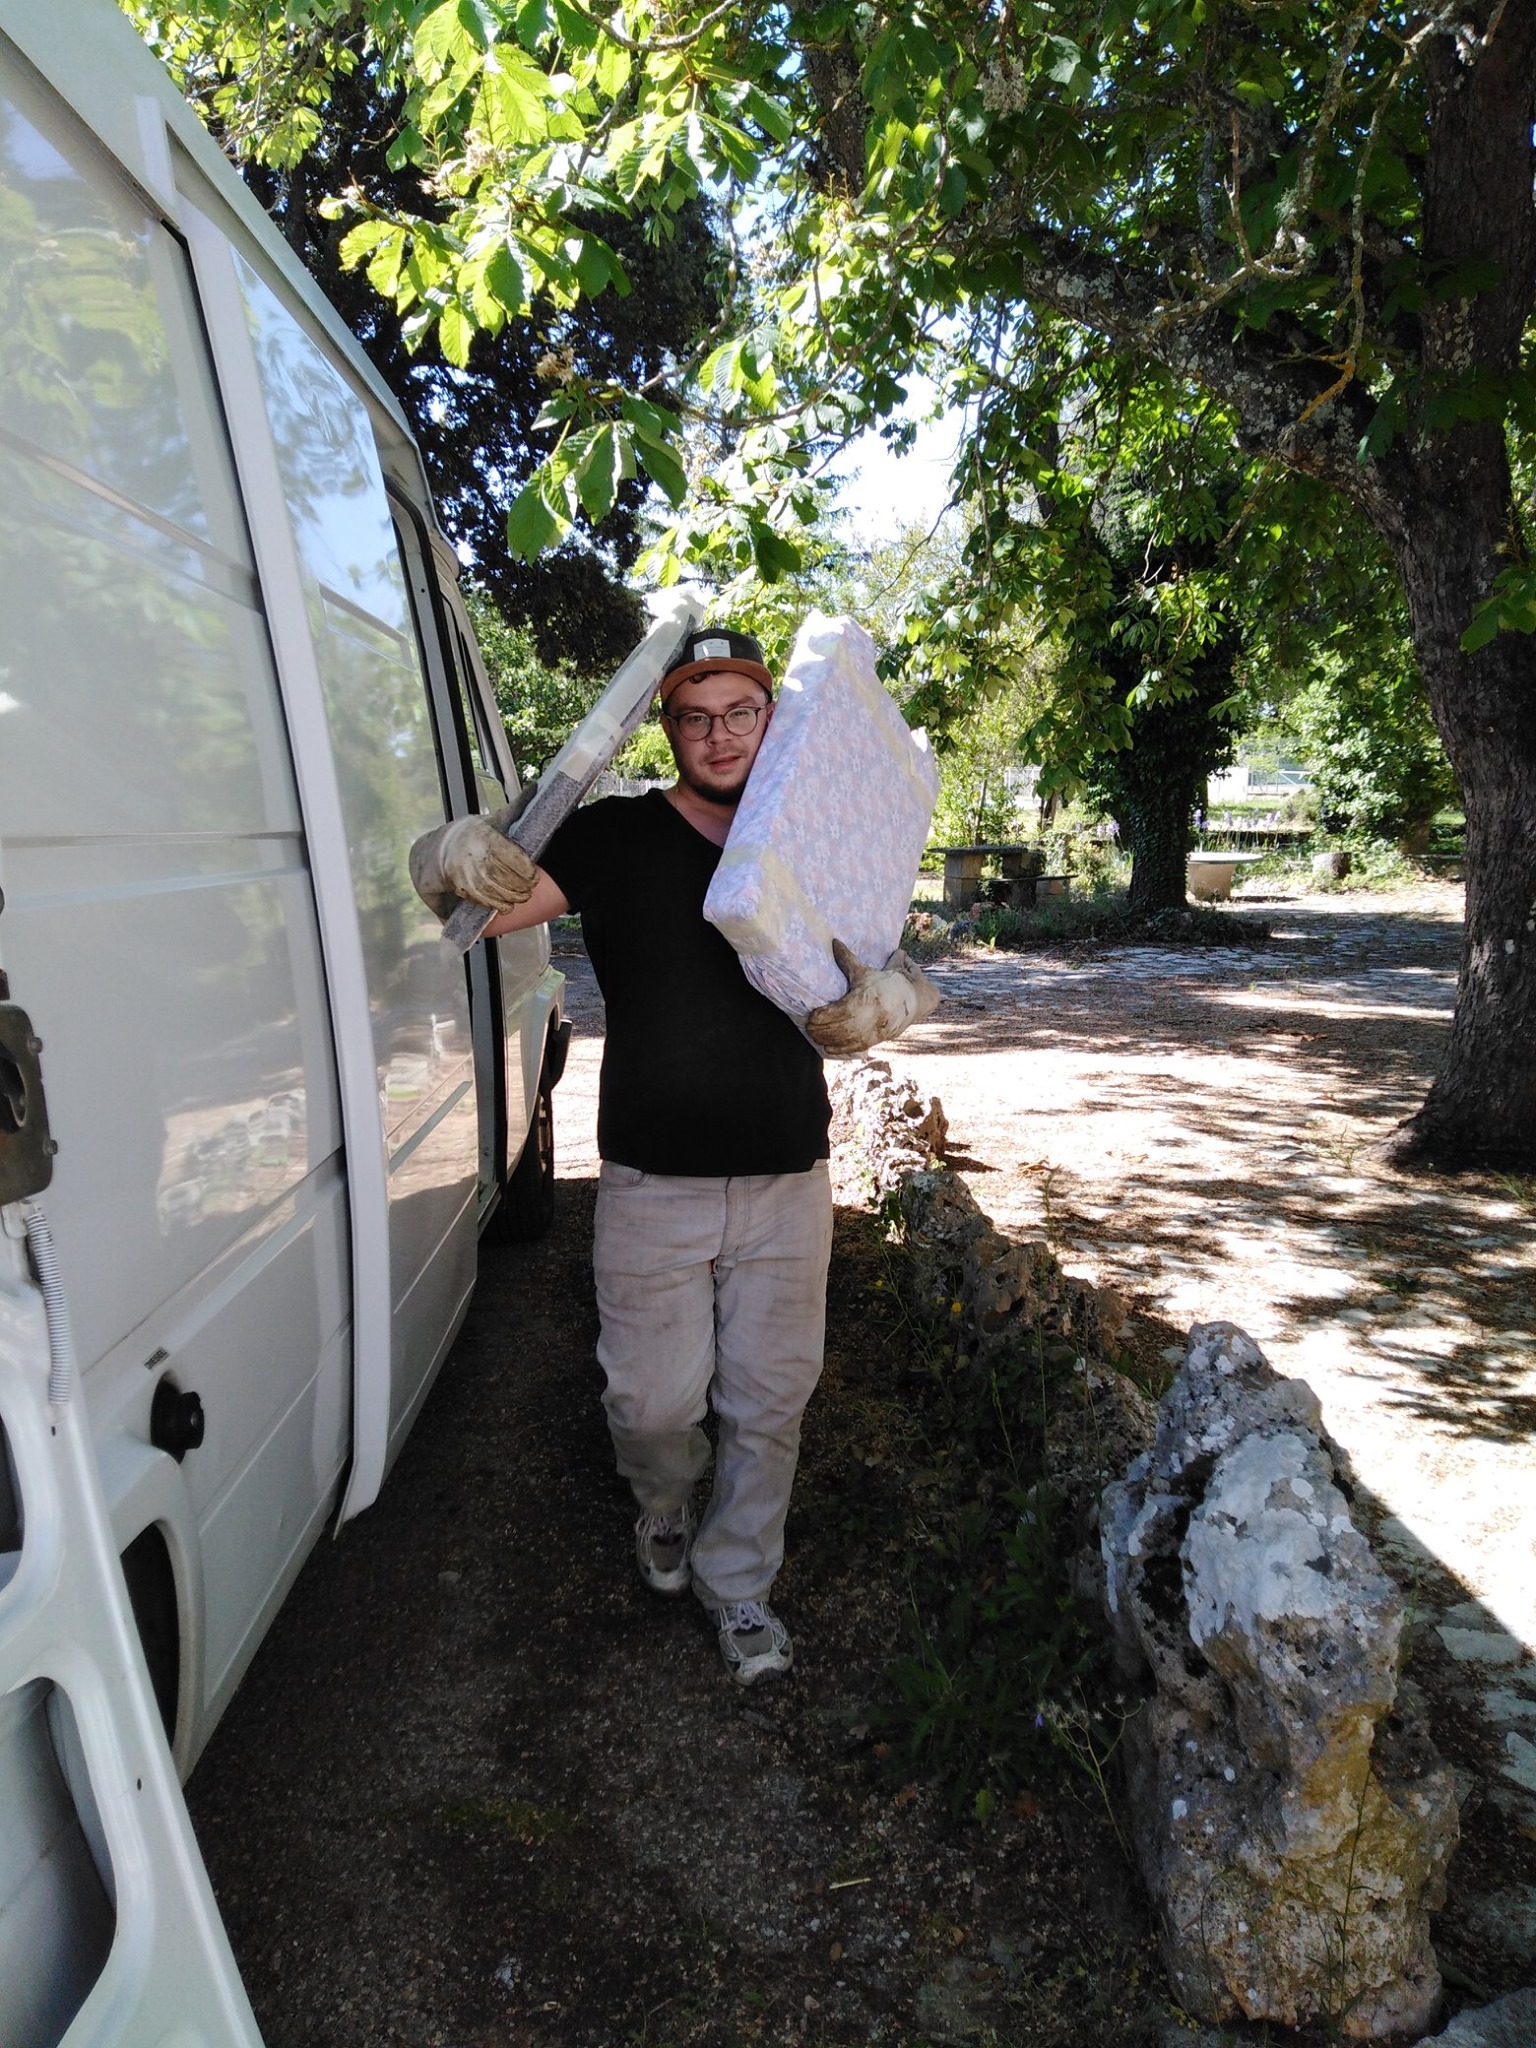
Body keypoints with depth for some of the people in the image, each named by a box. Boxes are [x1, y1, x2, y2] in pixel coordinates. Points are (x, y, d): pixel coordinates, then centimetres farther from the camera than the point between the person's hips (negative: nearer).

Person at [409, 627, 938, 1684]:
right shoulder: (617, 837, -2)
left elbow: (905, 977, 7)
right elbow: (493, 900, -11)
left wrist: (890, 990, -18)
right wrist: (462, 861, -36)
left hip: (788, 1184, 2)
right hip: (652, 1187, -2)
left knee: (769, 1404, 11)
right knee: (653, 1404, 6)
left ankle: (738, 1579, 34)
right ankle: (666, 1507, 41)